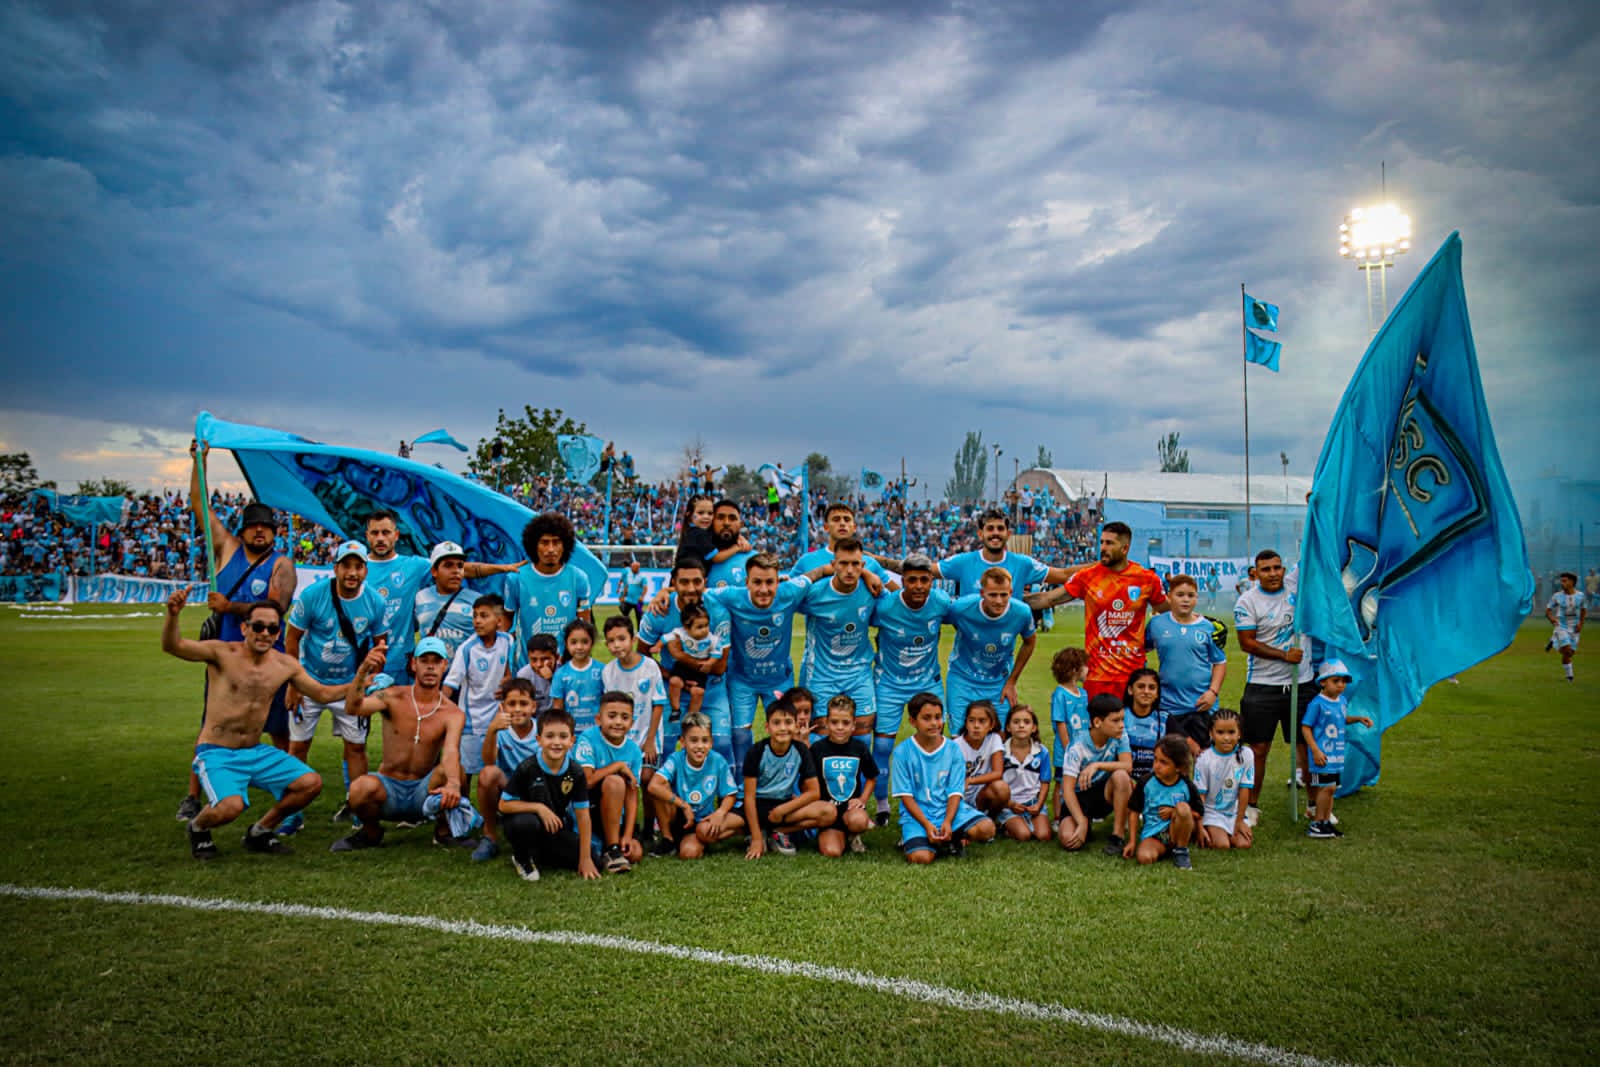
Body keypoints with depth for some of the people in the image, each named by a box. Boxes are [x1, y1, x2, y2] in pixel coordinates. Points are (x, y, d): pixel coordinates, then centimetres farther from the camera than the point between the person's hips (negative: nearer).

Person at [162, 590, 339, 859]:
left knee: (311, 783, -9)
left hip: (256, 752, 5)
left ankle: (261, 832, 16)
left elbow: (323, 693, 11)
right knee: (232, 805, -31)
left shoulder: (286, 665, 3)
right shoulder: (223, 653, -11)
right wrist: (173, 614, -44)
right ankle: (198, 828, 8)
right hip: (216, 753, -5)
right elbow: (172, 646, -25)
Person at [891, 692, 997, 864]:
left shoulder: (953, 749, 1)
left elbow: (955, 792, -2)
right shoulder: (902, 752, -5)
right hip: (917, 814, -3)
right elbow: (906, 795, -6)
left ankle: (949, 841, 2)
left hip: (948, 809, 3)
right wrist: (927, 825, -18)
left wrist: (947, 822, -18)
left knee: (987, 828, -23)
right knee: (920, 857, -29)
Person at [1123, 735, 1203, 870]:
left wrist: (1175, 812, -11)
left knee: (1182, 807, -30)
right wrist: (1132, 842, -1)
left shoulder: (1186, 786, -5)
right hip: (1152, 834, -1)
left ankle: (1181, 851, -10)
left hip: (1176, 832, 1)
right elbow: (1134, 811, 3)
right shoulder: (1146, 782, -4)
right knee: (1144, 857, -35)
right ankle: (1164, 849, 0)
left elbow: (1198, 814, 4)